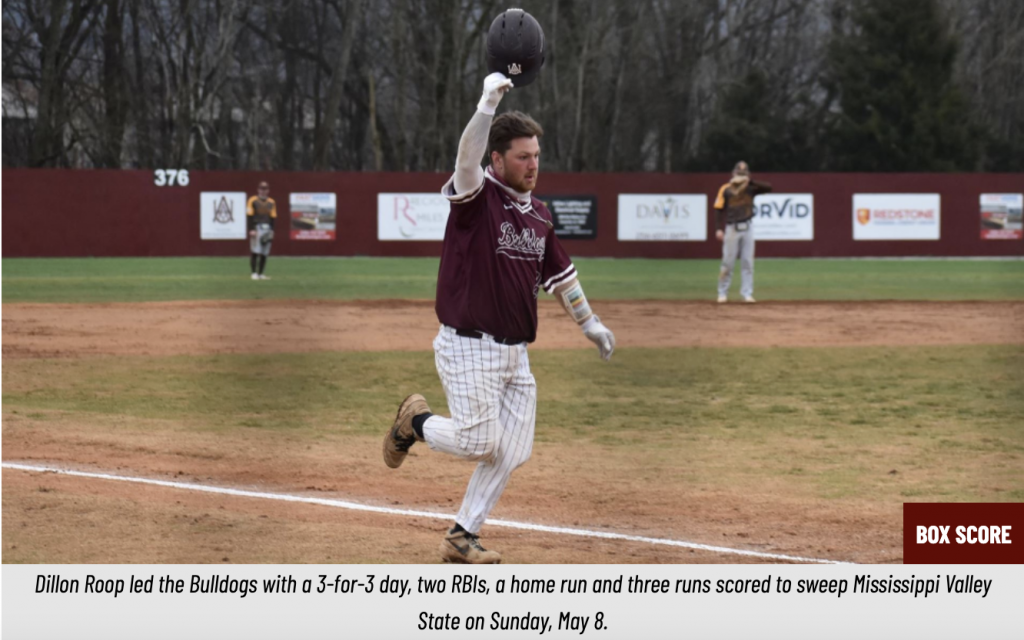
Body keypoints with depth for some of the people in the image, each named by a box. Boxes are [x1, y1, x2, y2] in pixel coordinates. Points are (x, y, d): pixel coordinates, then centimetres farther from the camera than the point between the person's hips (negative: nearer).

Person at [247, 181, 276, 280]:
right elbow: (250, 216, -4)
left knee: (264, 253, 3)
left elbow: (273, 218, 12)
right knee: (255, 252, -10)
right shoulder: (253, 201, 0)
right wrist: (251, 230, -13)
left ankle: (260, 274, 8)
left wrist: (271, 231, 2)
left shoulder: (271, 202, 13)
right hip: (256, 228, -4)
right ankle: (254, 273, -8)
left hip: (267, 229, 4)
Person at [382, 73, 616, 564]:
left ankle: (462, 537, 16)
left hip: (516, 353, 7)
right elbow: (466, 160, -34)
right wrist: (487, 105, -45)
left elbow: (558, 272, 23)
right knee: (480, 444, -10)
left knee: (511, 452, 4)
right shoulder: (476, 197, -11)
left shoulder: (538, 214, 10)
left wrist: (588, 322, 28)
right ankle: (415, 421, 19)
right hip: (469, 349, -7)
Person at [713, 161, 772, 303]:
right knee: (728, 263, 0)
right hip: (732, 228, -3)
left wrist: (750, 182, -18)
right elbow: (719, 210, -6)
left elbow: (768, 188, -7)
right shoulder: (725, 189, -4)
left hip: (747, 227, 3)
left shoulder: (750, 188, 4)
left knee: (748, 263, 2)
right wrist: (719, 229, -15)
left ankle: (747, 294, 4)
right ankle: (722, 293, 11)